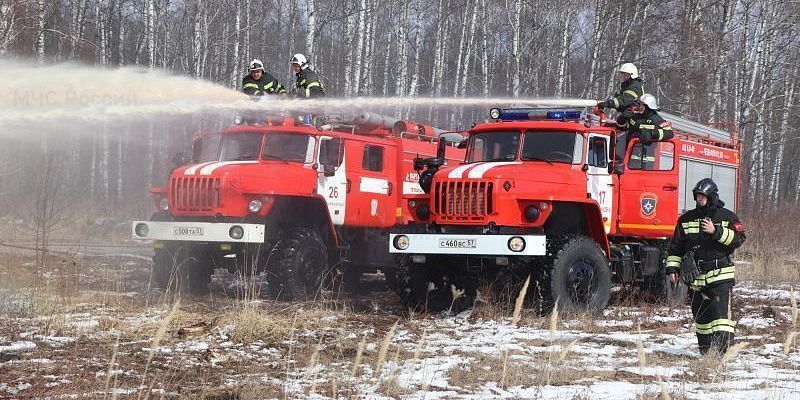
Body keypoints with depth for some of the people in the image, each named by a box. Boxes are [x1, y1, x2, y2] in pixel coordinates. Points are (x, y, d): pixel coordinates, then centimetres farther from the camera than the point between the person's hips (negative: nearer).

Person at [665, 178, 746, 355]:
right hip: (696, 276, 4)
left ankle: (721, 348, -19)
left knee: (720, 310, -15)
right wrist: (672, 268, 5)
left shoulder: (727, 217, 3)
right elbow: (676, 246, 13)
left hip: (721, 274, -4)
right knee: (701, 314, 7)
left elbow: (739, 238, -8)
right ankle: (705, 350, 15)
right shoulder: (686, 219, 11)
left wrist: (716, 231, -17)